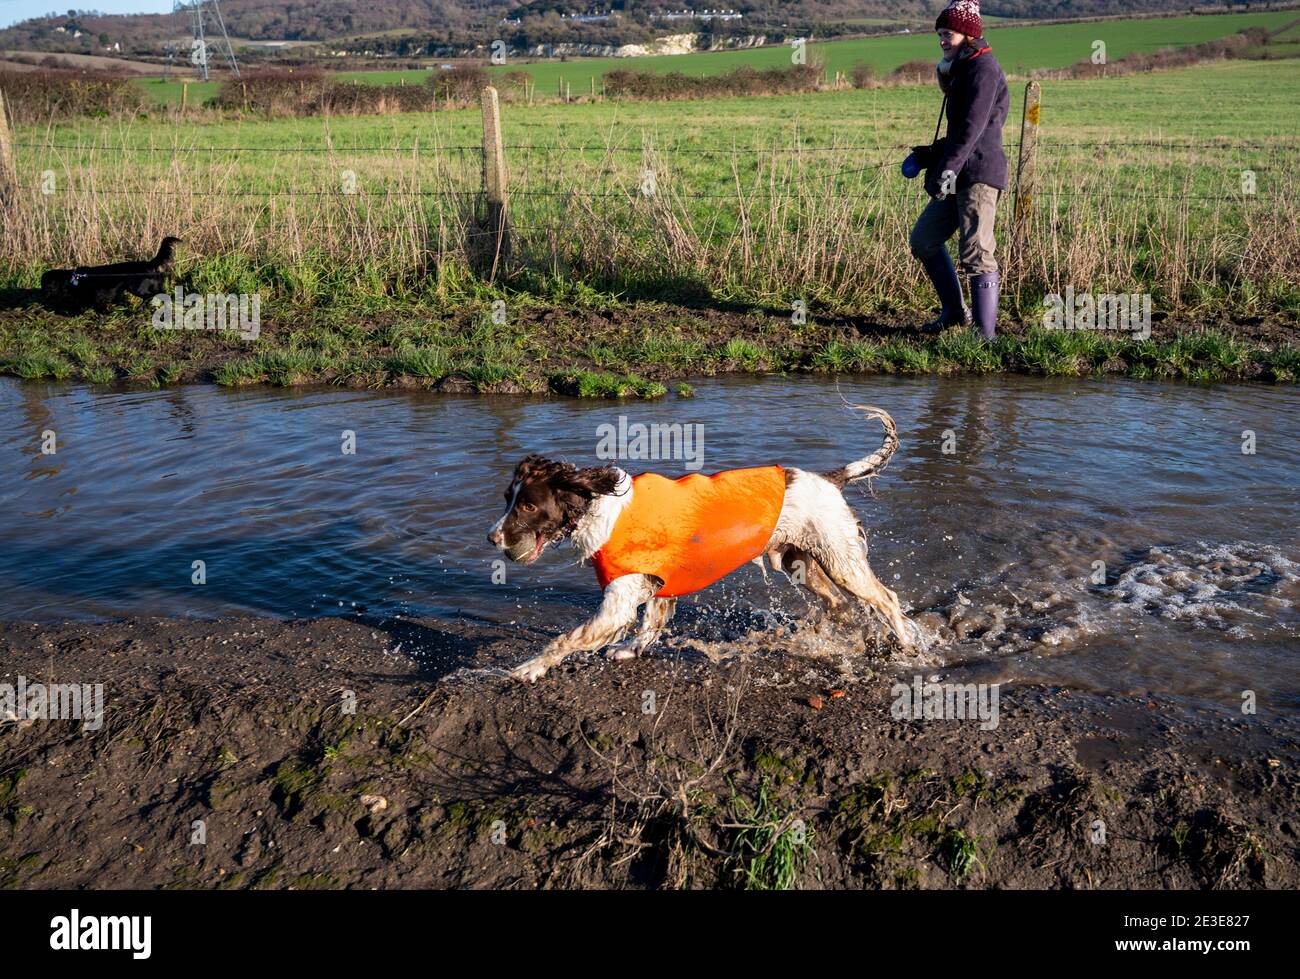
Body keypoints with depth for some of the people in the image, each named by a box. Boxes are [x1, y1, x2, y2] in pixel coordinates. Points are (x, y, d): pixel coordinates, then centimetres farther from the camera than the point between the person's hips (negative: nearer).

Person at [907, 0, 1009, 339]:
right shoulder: (963, 70, 22)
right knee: (923, 240, 15)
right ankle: (955, 310, 24)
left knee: (975, 253, -14)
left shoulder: (982, 67, -9)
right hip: (961, 176, 11)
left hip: (980, 174, -11)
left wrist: (948, 168, -30)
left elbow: (972, 127, -22)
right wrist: (932, 155, 21)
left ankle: (986, 334, -12)